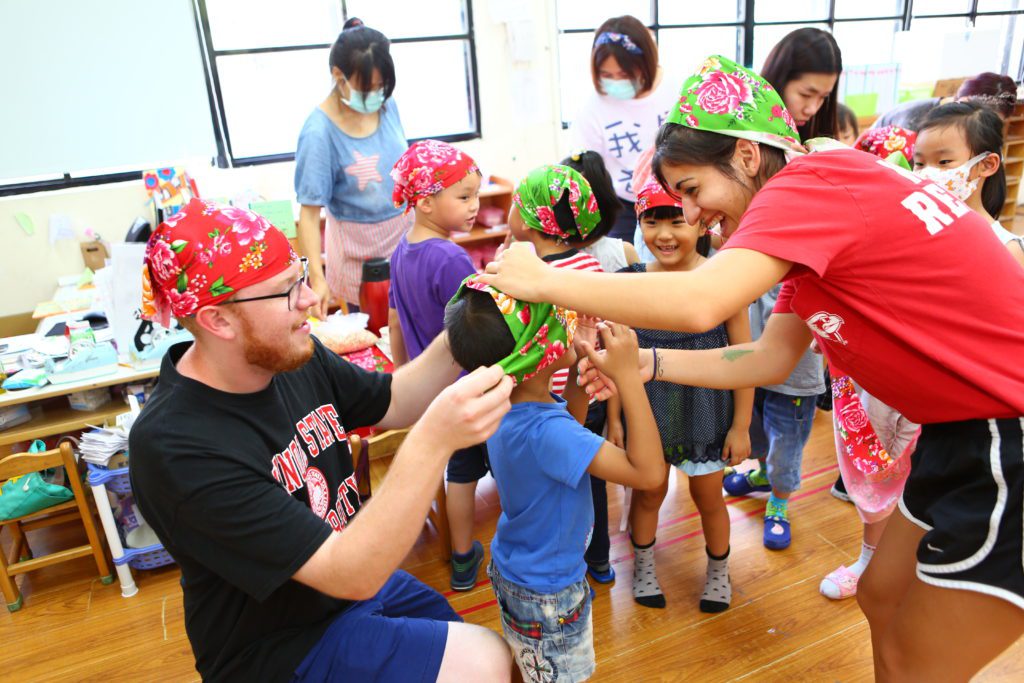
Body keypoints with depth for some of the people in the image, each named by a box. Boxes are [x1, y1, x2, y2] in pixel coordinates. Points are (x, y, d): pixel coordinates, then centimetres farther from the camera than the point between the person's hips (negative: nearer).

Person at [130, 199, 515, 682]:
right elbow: (349, 574, -34)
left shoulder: (291, 357, -12)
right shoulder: (177, 447, -32)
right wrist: (435, 441, -45)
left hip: (359, 575, 7)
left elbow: (393, 404, 1)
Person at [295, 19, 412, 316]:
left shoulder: (387, 105, -3)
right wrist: (317, 277, -28)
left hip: (405, 233, 5)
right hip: (358, 250, -5)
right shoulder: (319, 133, -21)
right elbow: (309, 213, -20)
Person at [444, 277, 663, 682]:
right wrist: (627, 374, -38)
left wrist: (581, 369, -9)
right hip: (547, 594, -7)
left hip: (512, 569, 8)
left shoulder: (505, 401, -12)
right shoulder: (543, 431, -38)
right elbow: (648, 472, -37)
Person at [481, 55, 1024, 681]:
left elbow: (701, 303, -35)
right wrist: (643, 363, 1)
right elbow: (772, 357, 7)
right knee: (884, 599, 21)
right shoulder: (823, 192, 9)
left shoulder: (810, 182, -20)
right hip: (967, 428, 9)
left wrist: (542, 279, -24)